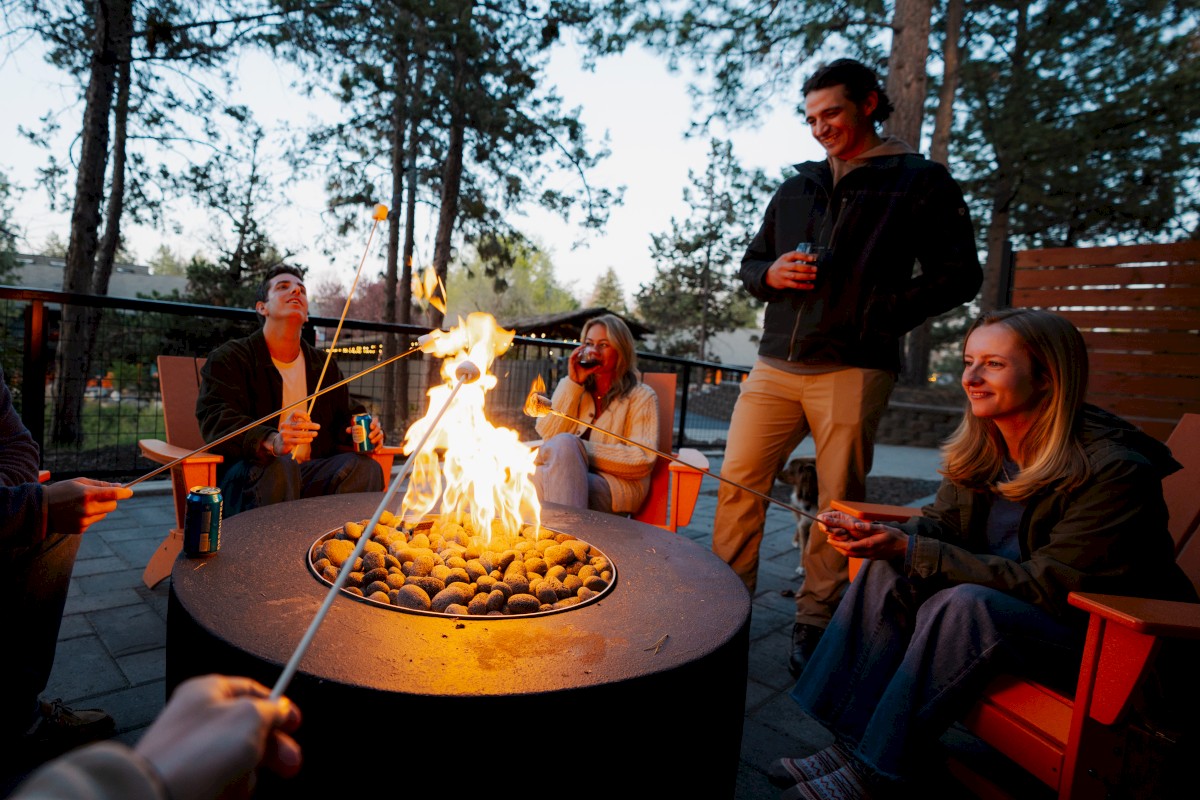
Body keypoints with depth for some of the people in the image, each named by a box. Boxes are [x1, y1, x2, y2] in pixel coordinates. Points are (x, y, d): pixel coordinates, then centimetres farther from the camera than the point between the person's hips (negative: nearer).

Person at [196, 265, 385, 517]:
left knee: (365, 467, -25)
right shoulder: (228, 358, 2)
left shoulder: (324, 366, 19)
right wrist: (272, 442, -36)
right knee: (278, 466, -38)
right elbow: (218, 421, -14)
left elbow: (341, 419, 24)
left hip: (309, 473, 4)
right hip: (243, 474, -4)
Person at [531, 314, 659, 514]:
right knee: (541, 476, -32)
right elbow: (548, 435, 3)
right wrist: (573, 384, -3)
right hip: (571, 478, 3)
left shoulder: (641, 396, 6)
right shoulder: (569, 386, 18)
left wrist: (578, 449, -14)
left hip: (616, 486, -2)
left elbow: (643, 460, -7)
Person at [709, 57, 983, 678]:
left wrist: (884, 314, -10)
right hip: (776, 365, 5)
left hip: (851, 370, -4)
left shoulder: (920, 182, 7)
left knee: (840, 503, 2)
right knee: (738, 483, 1)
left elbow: (959, 274, 2)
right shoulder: (795, 189, 20)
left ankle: (814, 623, 16)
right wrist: (772, 274, 1)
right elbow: (751, 262, 25)